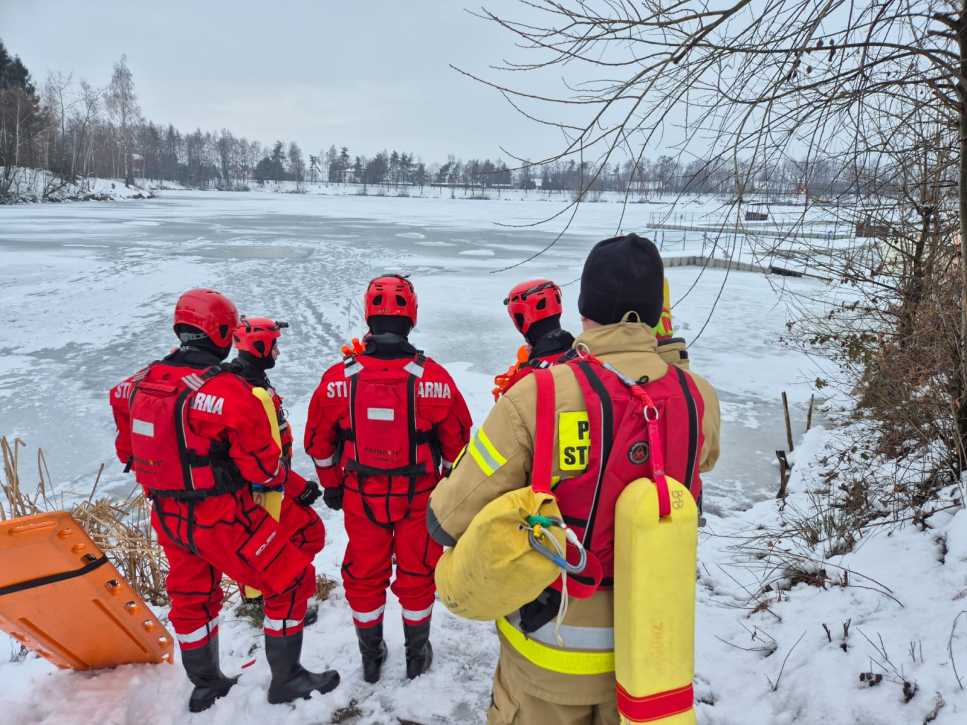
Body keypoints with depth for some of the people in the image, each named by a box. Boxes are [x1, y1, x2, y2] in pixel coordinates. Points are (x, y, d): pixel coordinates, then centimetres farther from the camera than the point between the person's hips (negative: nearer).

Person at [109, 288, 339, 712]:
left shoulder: (140, 382, 0)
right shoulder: (226, 389, -23)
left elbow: (128, 447, 11)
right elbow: (261, 463, -19)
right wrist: (298, 487, 0)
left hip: (168, 517, 8)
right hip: (221, 518, -8)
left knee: (191, 597, 24)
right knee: (291, 581, 7)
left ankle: (205, 684, 43)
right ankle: (286, 678, 19)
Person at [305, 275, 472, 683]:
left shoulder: (339, 378, -14)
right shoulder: (434, 378, -18)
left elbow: (319, 443, -1)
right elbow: (456, 441, -6)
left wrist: (332, 487, 15)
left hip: (361, 496, 1)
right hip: (419, 496, -1)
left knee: (364, 576, 20)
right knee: (417, 574, 19)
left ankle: (371, 658, 37)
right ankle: (417, 656, 36)